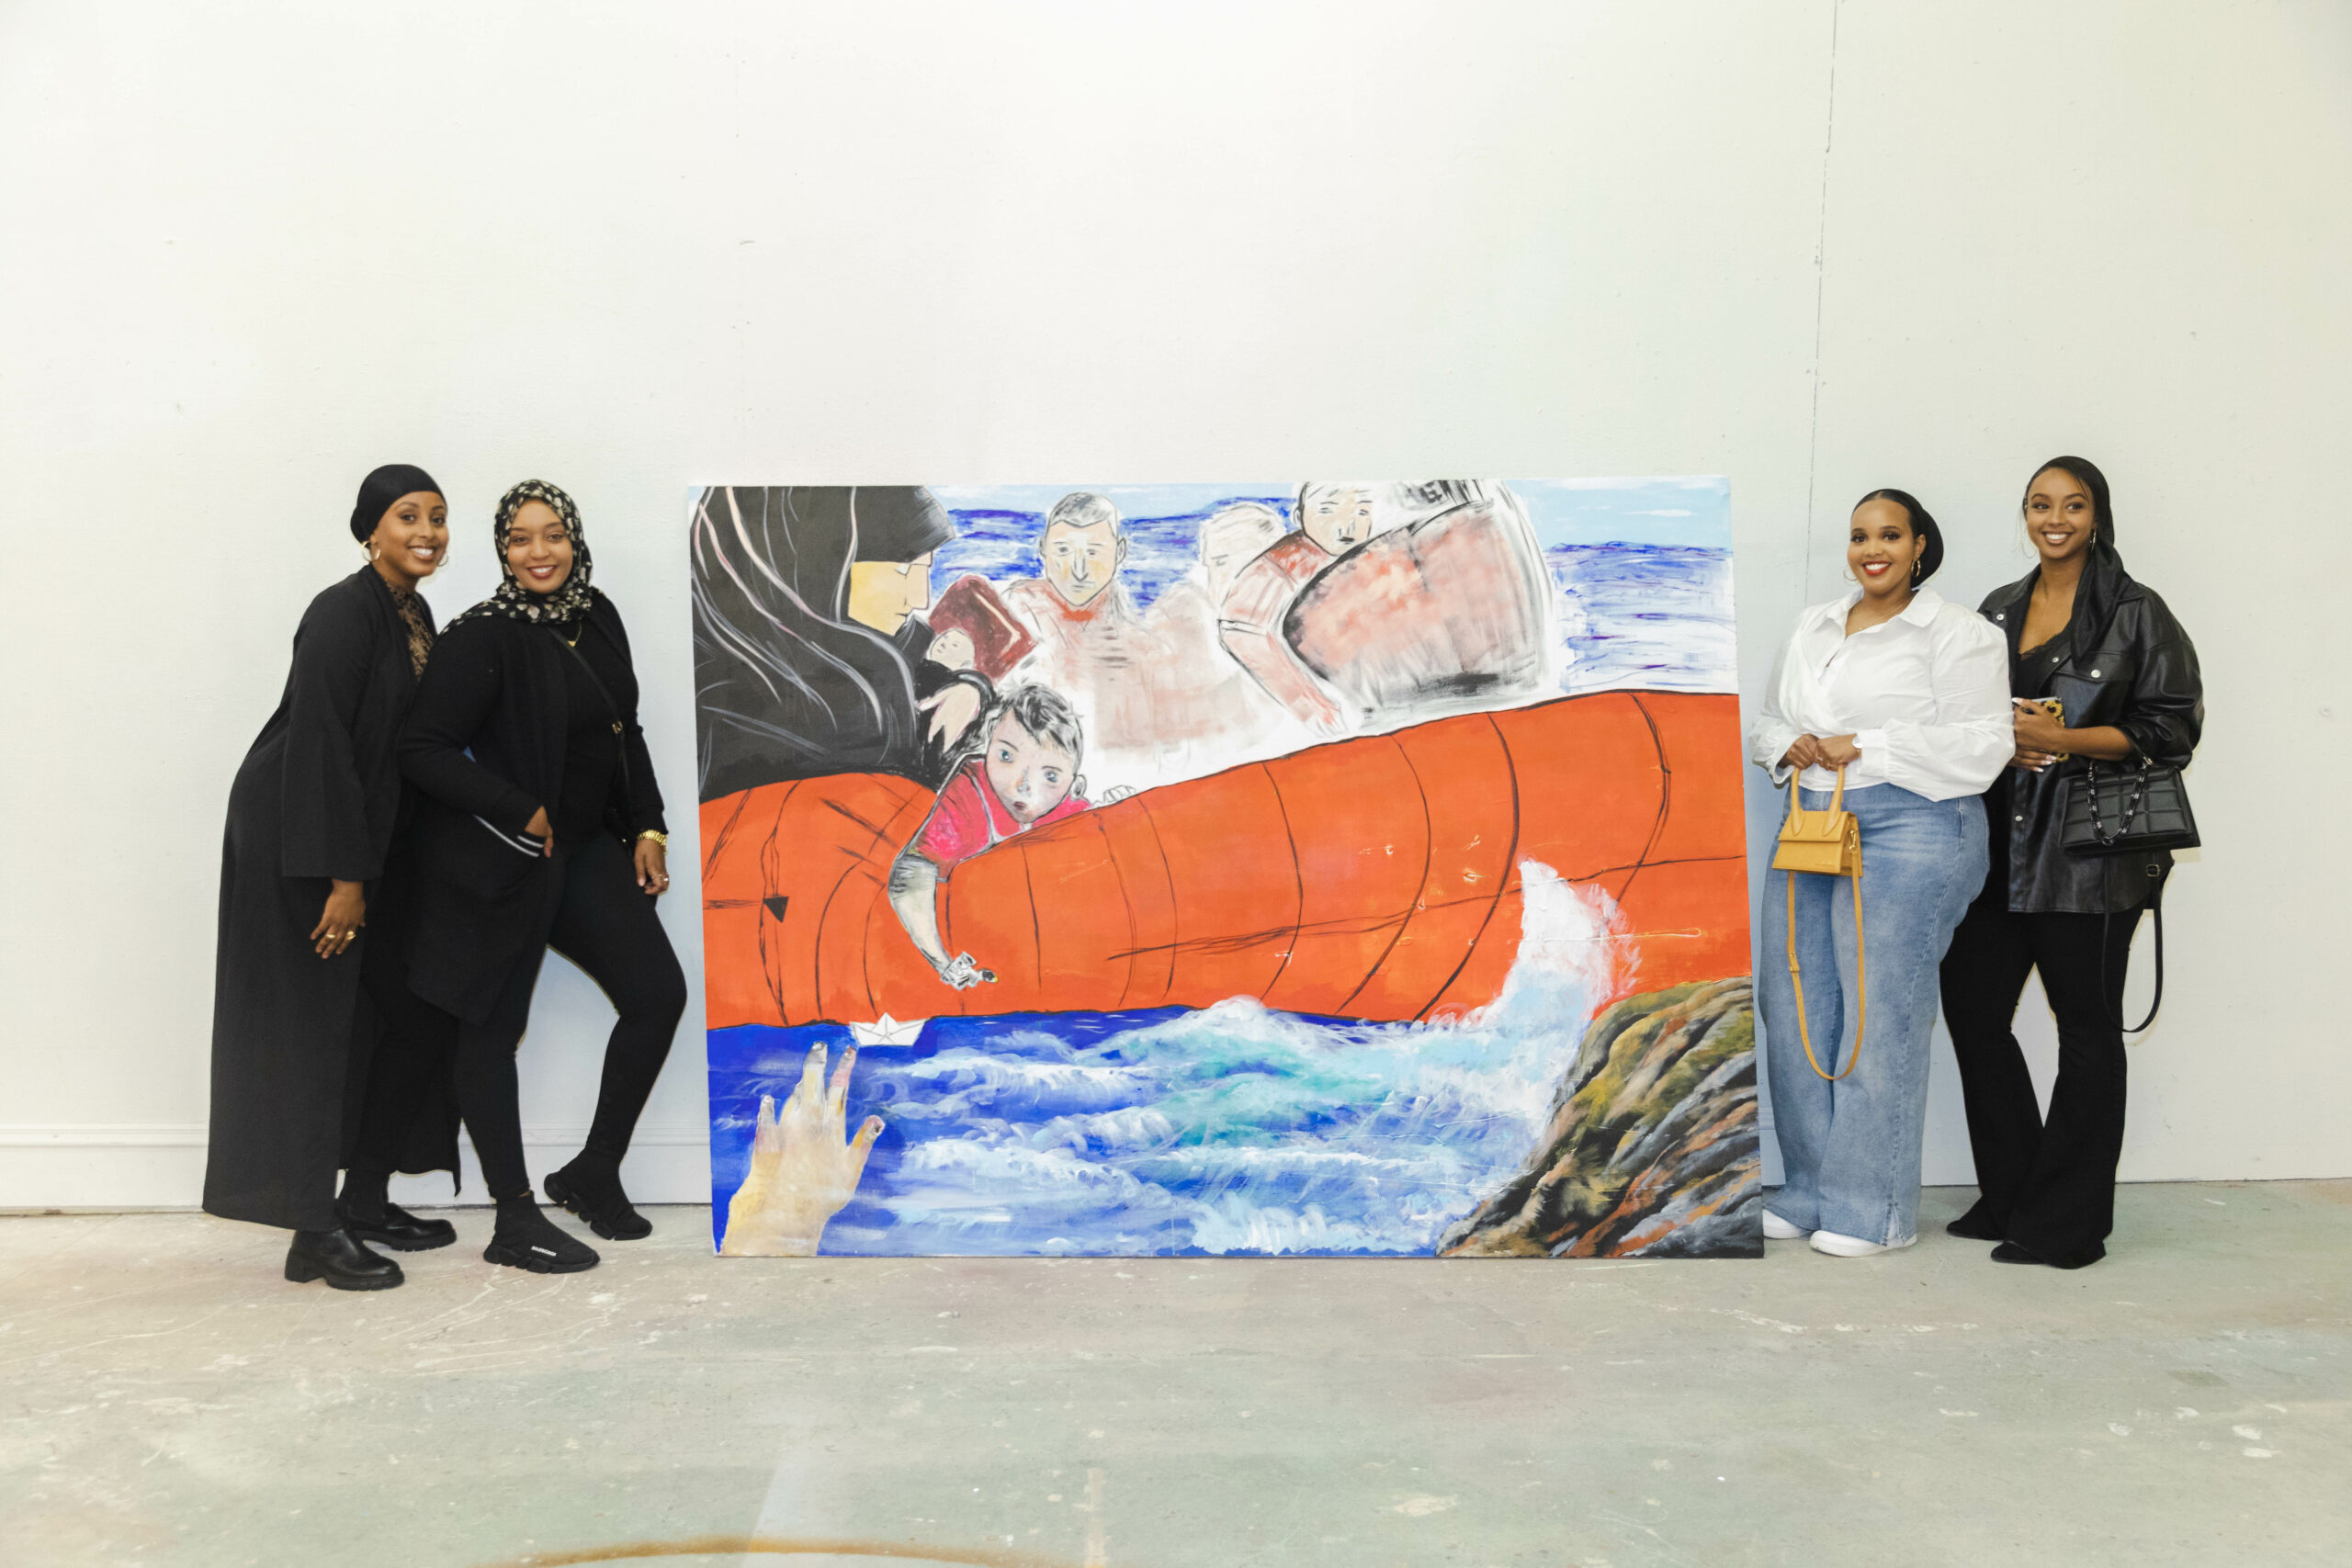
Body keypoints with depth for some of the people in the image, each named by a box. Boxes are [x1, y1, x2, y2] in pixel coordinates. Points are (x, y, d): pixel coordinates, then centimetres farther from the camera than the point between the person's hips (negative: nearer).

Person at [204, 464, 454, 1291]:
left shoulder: (414, 616, 9)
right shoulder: (343, 612, -17)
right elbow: (319, 742, -22)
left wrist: (364, 868, 13)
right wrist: (341, 875, -23)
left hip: (362, 833, 9)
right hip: (295, 839, -9)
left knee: (369, 1019, 12)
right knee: (308, 1023, -4)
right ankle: (314, 1232, 3)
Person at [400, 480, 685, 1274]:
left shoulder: (597, 619, 6)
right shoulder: (481, 637, -14)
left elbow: (626, 734, 14)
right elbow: (423, 749, -17)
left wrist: (648, 828, 8)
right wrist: (521, 812, -17)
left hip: (585, 848, 7)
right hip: (500, 860, -7)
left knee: (659, 993, 2)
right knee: (494, 1027, 3)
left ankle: (593, 1173, 18)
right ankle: (515, 1221, 13)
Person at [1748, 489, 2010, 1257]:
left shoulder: (1956, 635, -3)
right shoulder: (1812, 628, 18)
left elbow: (1980, 746, -11)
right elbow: (1766, 719, 24)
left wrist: (1864, 748, -14)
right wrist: (1789, 747, 1)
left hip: (1910, 834, -7)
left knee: (1881, 1018, -4)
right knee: (1793, 1008, 7)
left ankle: (1875, 1207, 9)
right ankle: (1813, 1191, 20)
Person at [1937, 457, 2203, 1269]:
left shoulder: (2136, 613, -2)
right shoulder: (1998, 610, 14)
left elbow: (2172, 726, -6)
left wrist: (2063, 739, -17)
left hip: (2090, 844, -6)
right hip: (2003, 839, 6)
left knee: (2086, 1026, 2)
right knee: (1972, 1006, 5)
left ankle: (2066, 1223, 12)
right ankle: (2010, 1195, 21)